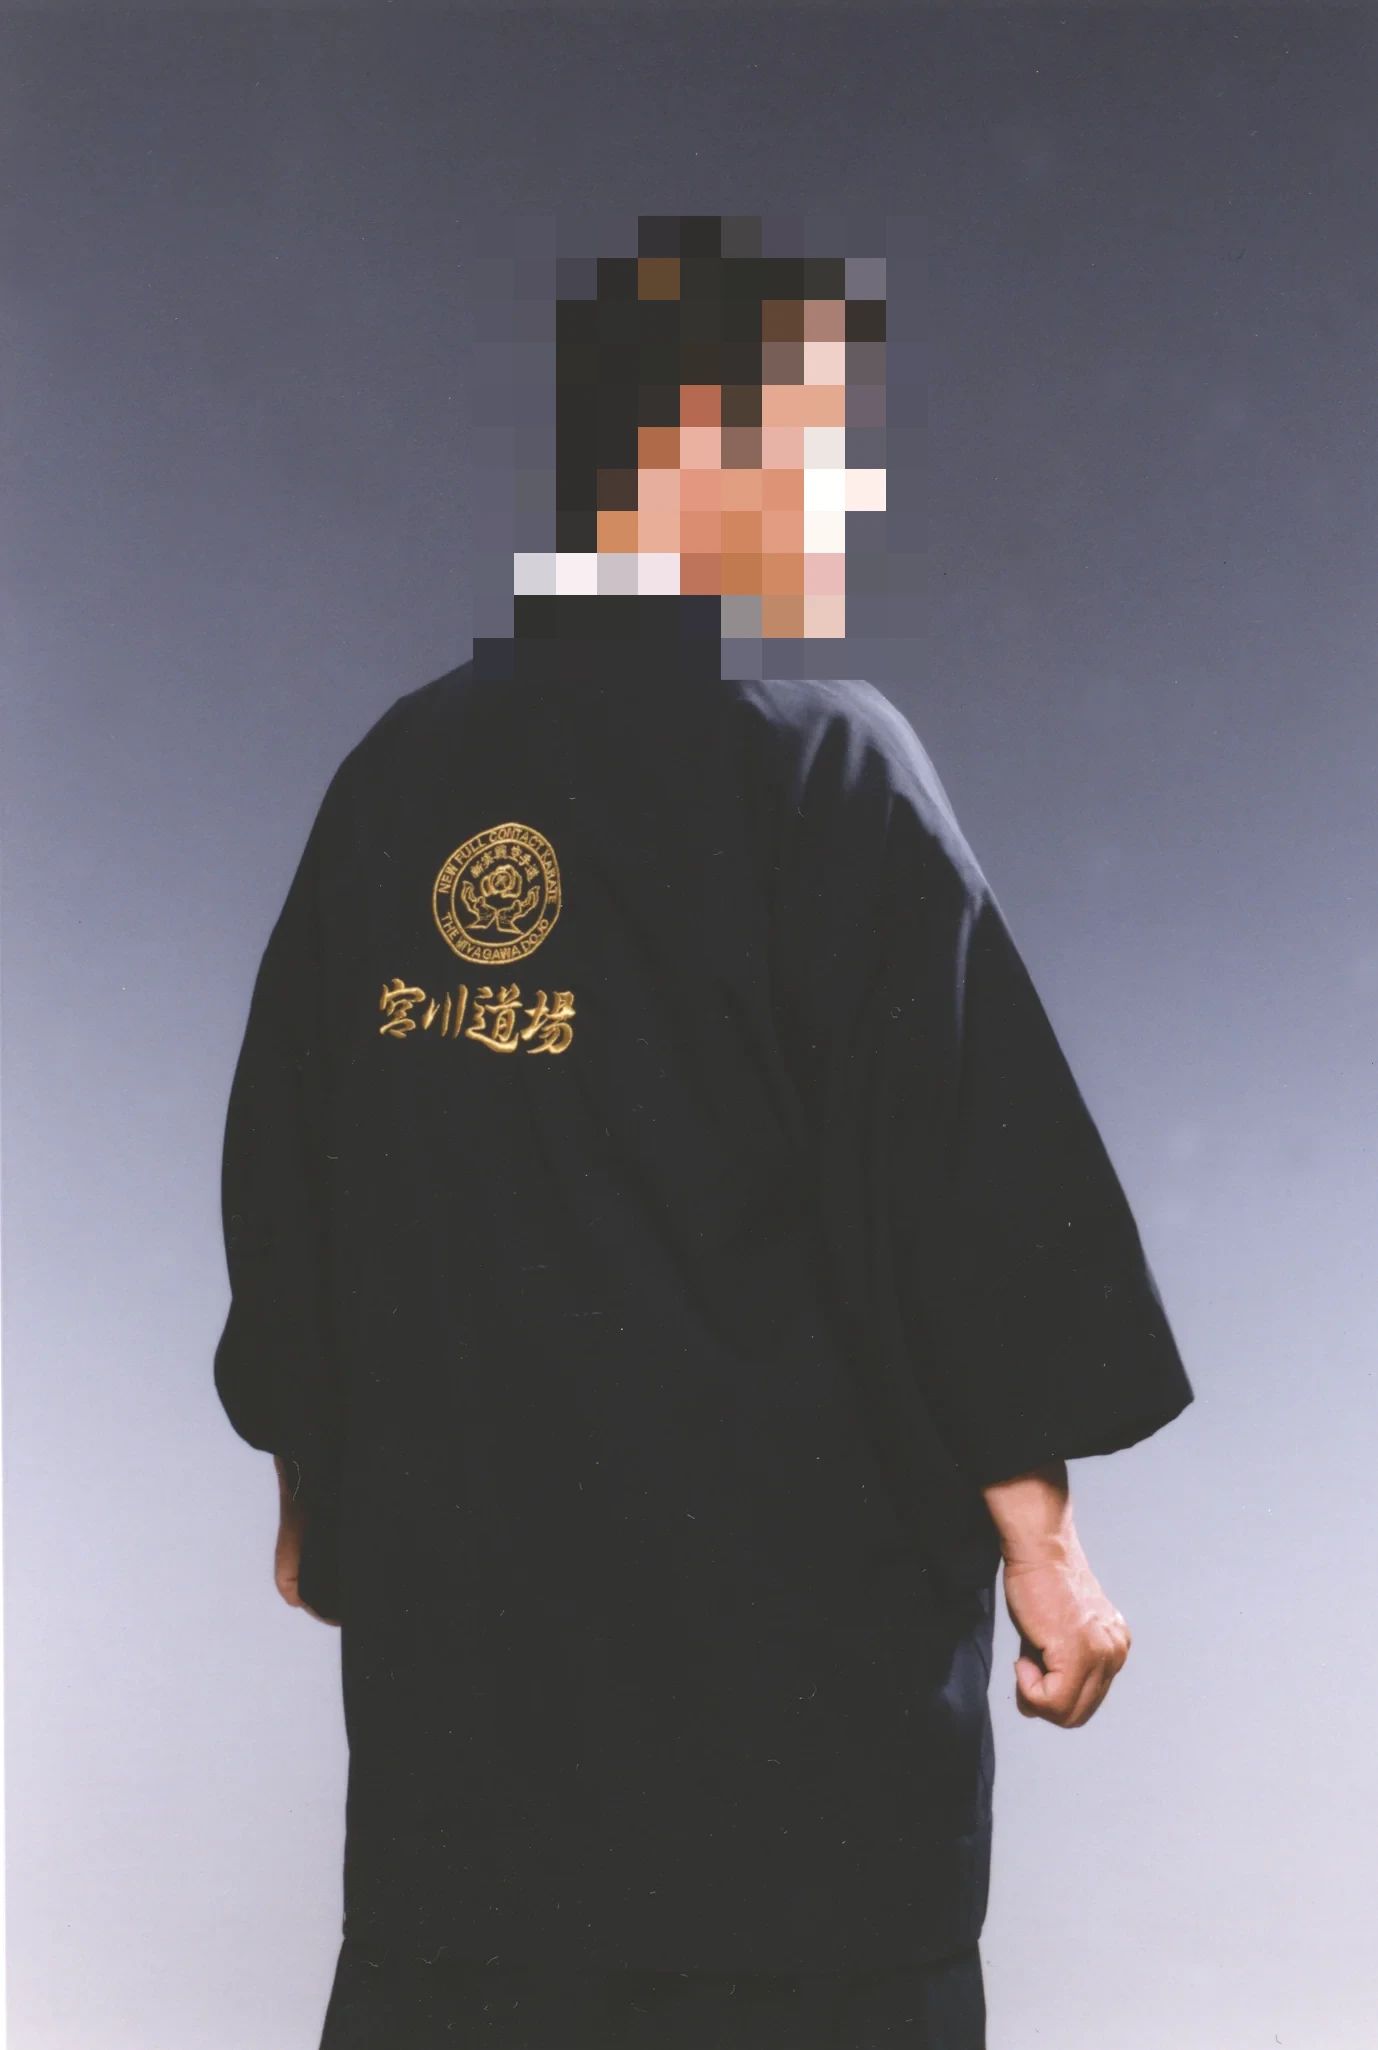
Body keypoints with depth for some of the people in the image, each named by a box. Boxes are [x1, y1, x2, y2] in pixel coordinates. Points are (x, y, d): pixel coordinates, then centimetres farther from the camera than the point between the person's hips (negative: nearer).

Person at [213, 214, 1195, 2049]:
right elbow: (971, 1175, -11)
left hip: (449, 1570, 5)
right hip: (793, 1586, -5)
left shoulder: (392, 776, 4)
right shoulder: (826, 759, -9)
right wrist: (1038, 1533, -5)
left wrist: (312, 1486, 23)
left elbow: (282, 1181, 11)